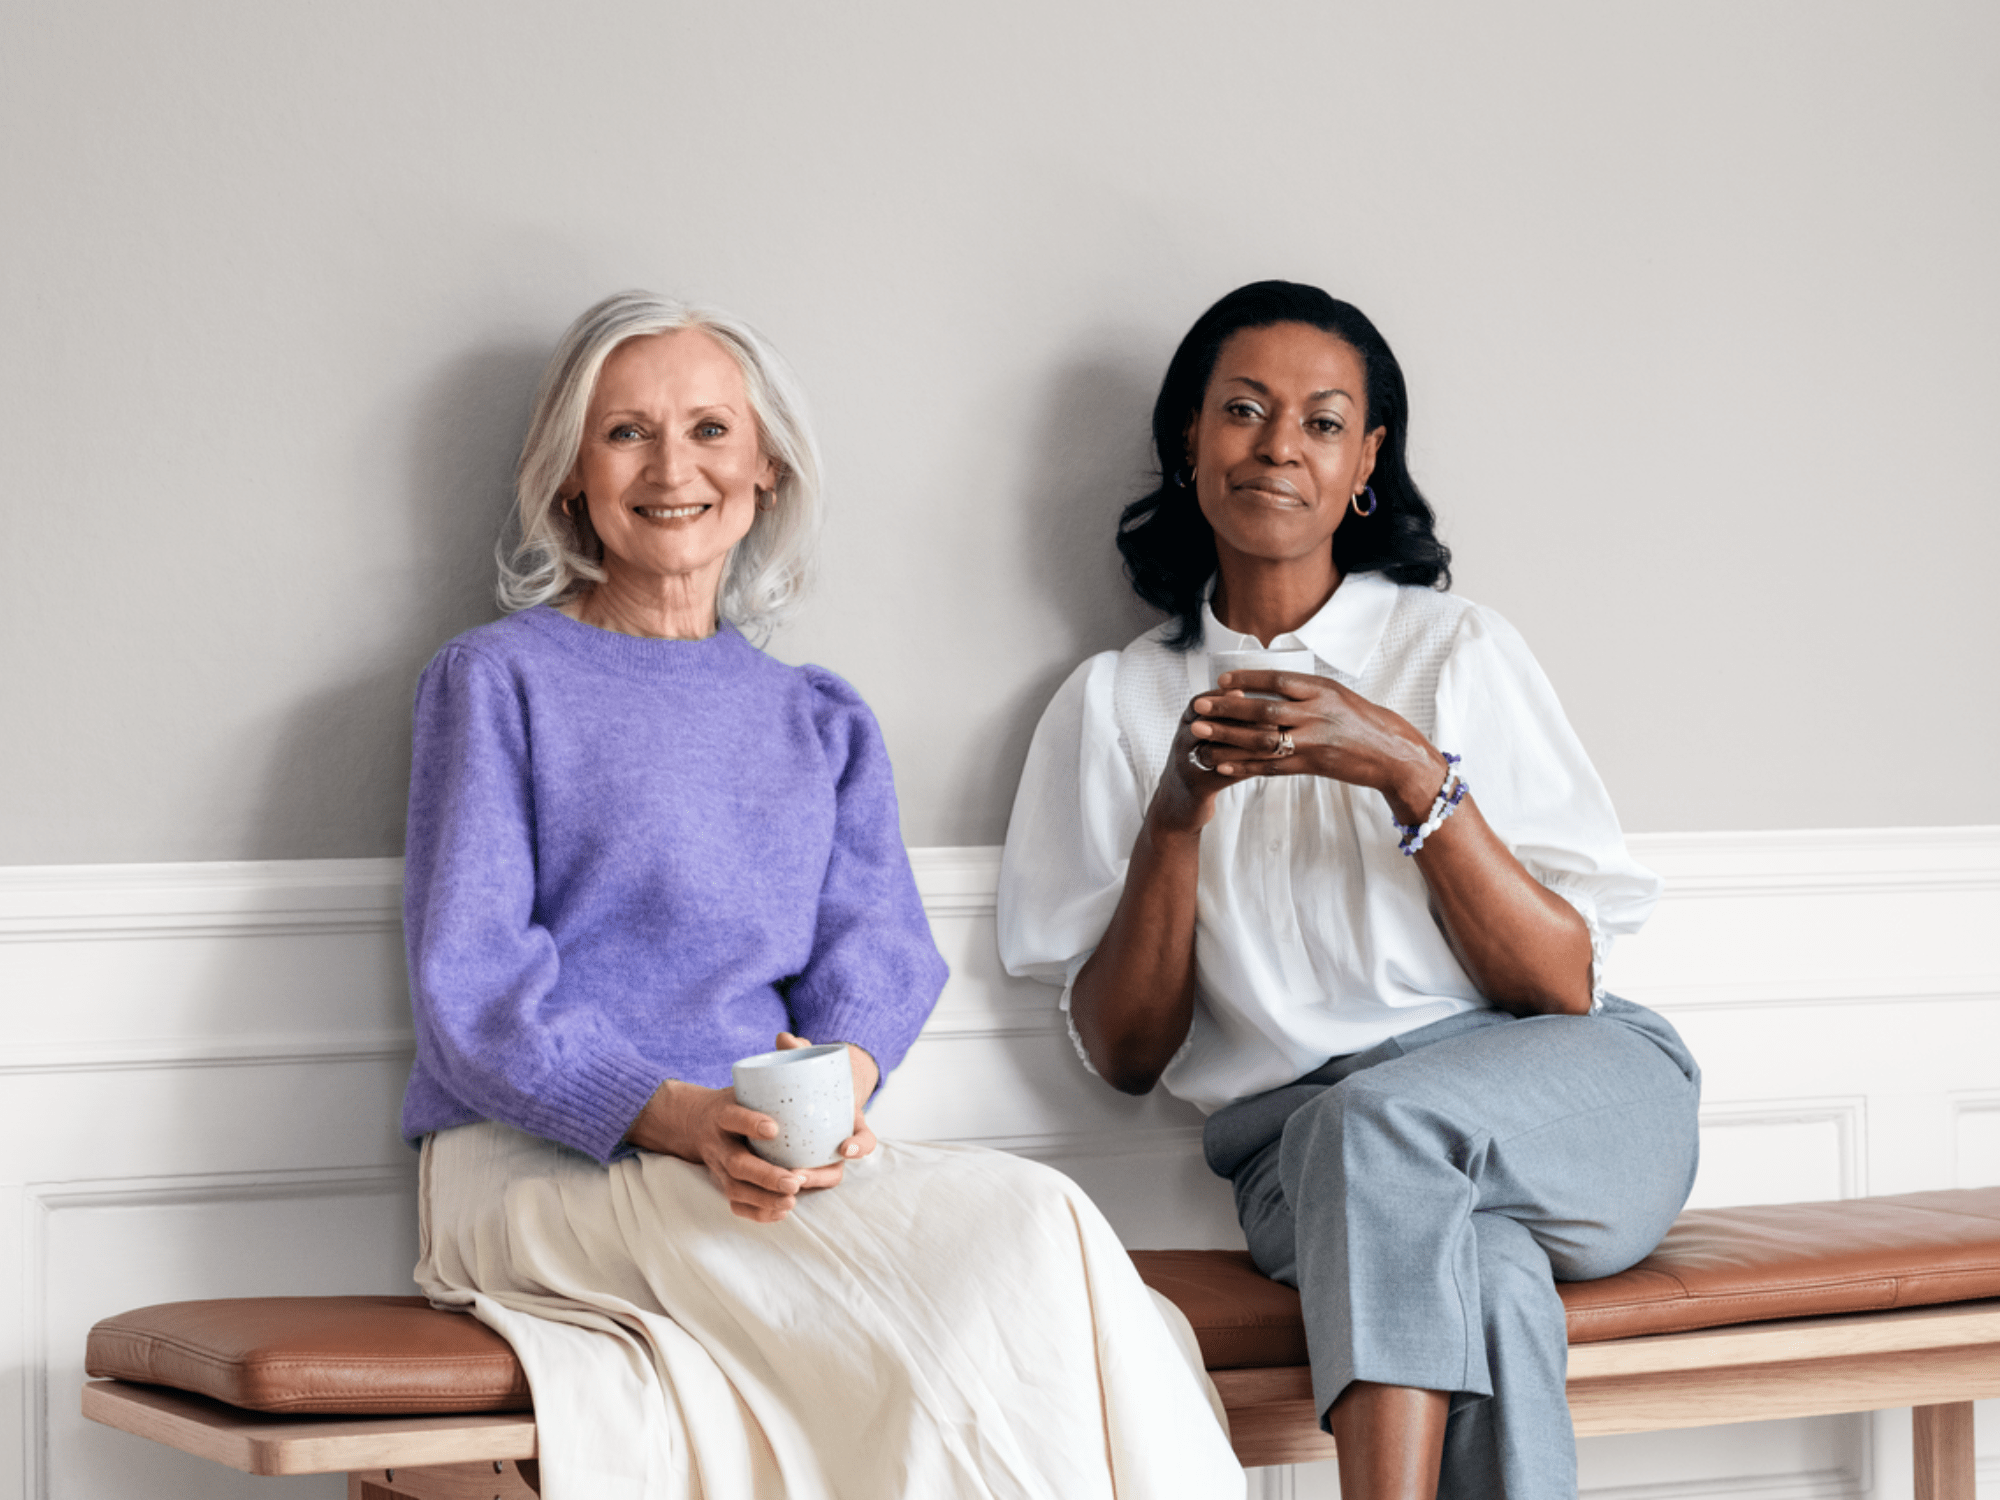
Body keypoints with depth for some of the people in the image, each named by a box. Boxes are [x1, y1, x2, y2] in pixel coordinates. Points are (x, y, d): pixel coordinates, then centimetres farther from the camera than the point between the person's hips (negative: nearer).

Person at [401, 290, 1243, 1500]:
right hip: (539, 1163, -4)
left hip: (780, 1162, 4)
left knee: (1029, 1225, -31)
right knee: (1028, 1222, -30)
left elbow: (879, 947, 9)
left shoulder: (826, 724, 24)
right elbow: (469, 987, -2)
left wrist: (835, 1080, -16)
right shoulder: (499, 681, 8)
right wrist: (679, 1118, -19)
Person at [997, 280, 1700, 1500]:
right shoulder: (1114, 705, 11)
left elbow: (1563, 989, -1)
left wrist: (1412, 775, -14)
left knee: (1381, 1122, -35)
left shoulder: (1457, 649, 7)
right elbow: (1124, 1055, 6)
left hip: (1566, 1107, 0)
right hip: (1302, 1142, 0)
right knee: (1480, 1279, -35)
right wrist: (1176, 813, -8)